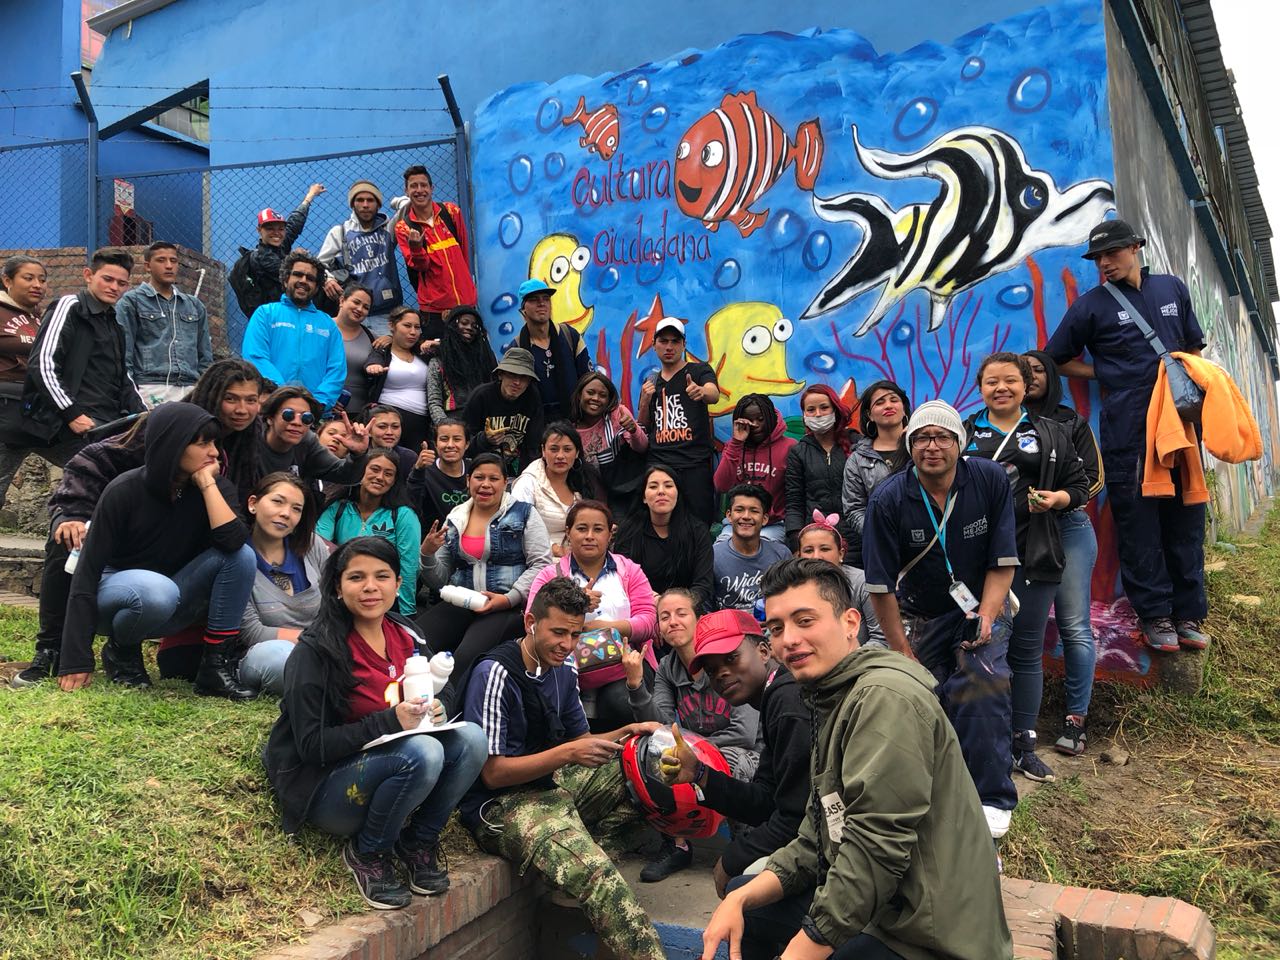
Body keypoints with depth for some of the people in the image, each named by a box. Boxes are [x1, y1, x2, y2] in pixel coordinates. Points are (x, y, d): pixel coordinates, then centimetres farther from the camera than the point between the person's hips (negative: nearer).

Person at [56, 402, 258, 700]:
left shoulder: (217, 487, -11)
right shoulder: (125, 491, -20)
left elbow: (233, 541, -30)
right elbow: (87, 572, -18)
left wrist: (207, 483, -26)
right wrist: (77, 661, -22)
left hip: (173, 605, 3)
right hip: (116, 594, -3)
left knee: (242, 555, -24)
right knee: (158, 591, -40)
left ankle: (216, 666, -18)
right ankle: (121, 650, -5)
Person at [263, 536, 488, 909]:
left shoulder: (406, 635, 2)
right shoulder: (315, 651, -16)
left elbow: (433, 700, 11)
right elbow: (311, 745, -18)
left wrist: (433, 711, -14)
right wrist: (389, 721, -28)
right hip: (322, 786, -6)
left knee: (470, 737, -20)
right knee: (421, 752, -33)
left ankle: (418, 842, 0)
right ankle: (366, 853, -6)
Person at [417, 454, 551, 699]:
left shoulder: (523, 513, 4)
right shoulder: (454, 519, 16)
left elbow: (541, 564, -4)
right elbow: (439, 580, 19)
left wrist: (509, 599, -15)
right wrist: (427, 554, -1)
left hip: (510, 606, -4)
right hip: (460, 604, 4)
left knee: (467, 657, -32)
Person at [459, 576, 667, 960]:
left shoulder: (561, 670, 8)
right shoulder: (496, 674, -16)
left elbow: (580, 740, 17)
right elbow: (492, 773, -18)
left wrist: (624, 734, -1)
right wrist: (567, 754, -25)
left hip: (554, 783, 9)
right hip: (501, 804, -9)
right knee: (598, 875, -32)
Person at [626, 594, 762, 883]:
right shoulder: (667, 669, 4)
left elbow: (745, 733, -18)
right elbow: (660, 726, -10)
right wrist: (635, 683, -23)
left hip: (744, 756, -5)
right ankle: (676, 843, -10)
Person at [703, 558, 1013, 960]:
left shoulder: (885, 697, -19)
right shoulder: (833, 701, 13)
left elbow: (876, 848, -26)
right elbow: (817, 841, 12)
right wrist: (739, 899, -2)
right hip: (882, 912, 9)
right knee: (742, 901, 16)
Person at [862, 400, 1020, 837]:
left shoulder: (990, 480, -12)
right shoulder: (888, 498, -15)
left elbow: (1003, 562, -7)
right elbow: (881, 585, -11)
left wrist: (985, 618, -20)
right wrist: (901, 651, -9)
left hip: (981, 606, -1)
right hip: (919, 616, 1)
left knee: (981, 685, -23)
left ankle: (992, 799, -7)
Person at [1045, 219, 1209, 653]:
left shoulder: (1172, 289, 13)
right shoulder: (1092, 305, 3)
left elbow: (1194, 348, 22)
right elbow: (1058, 359, 8)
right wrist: (1106, 374, -1)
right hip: (1127, 433, -3)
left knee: (1186, 519, 6)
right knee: (1138, 523, -2)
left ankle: (1189, 614, 15)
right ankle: (1154, 615, 7)